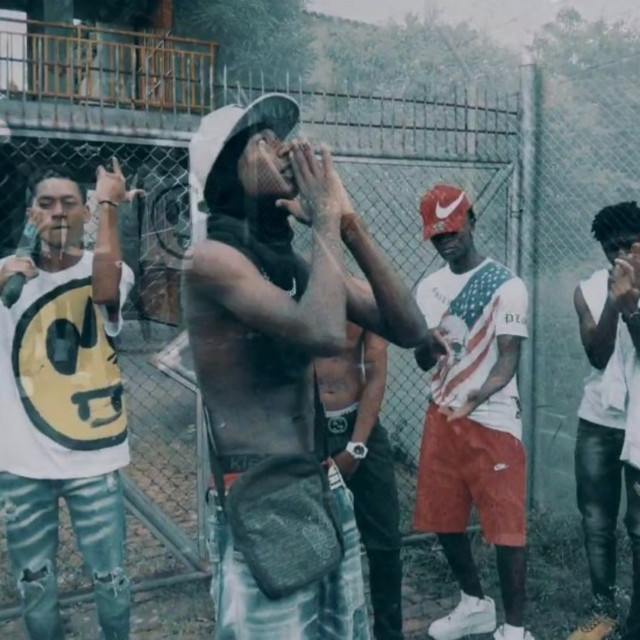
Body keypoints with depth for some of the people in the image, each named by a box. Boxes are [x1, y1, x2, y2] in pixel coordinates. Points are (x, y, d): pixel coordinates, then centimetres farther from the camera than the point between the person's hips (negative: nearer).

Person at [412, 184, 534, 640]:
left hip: (493, 421, -6)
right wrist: (426, 345, -16)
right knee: (443, 520, 14)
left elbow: (509, 360, -15)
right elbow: (423, 363, 9)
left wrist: (475, 398, -34)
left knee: (505, 527, -1)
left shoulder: (506, 286, -8)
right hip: (441, 417, 6)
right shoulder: (428, 289, 9)